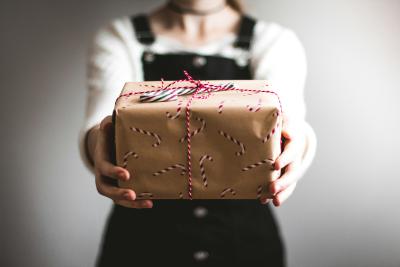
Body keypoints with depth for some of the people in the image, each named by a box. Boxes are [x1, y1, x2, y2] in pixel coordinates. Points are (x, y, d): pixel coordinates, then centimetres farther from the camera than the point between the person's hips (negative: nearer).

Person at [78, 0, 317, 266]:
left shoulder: (276, 42, -2)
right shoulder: (117, 39, -3)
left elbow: (286, 108, -22)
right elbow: (102, 118, -21)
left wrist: (297, 139, -44)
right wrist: (99, 142, -43)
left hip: (244, 236, 1)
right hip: (144, 238, 0)